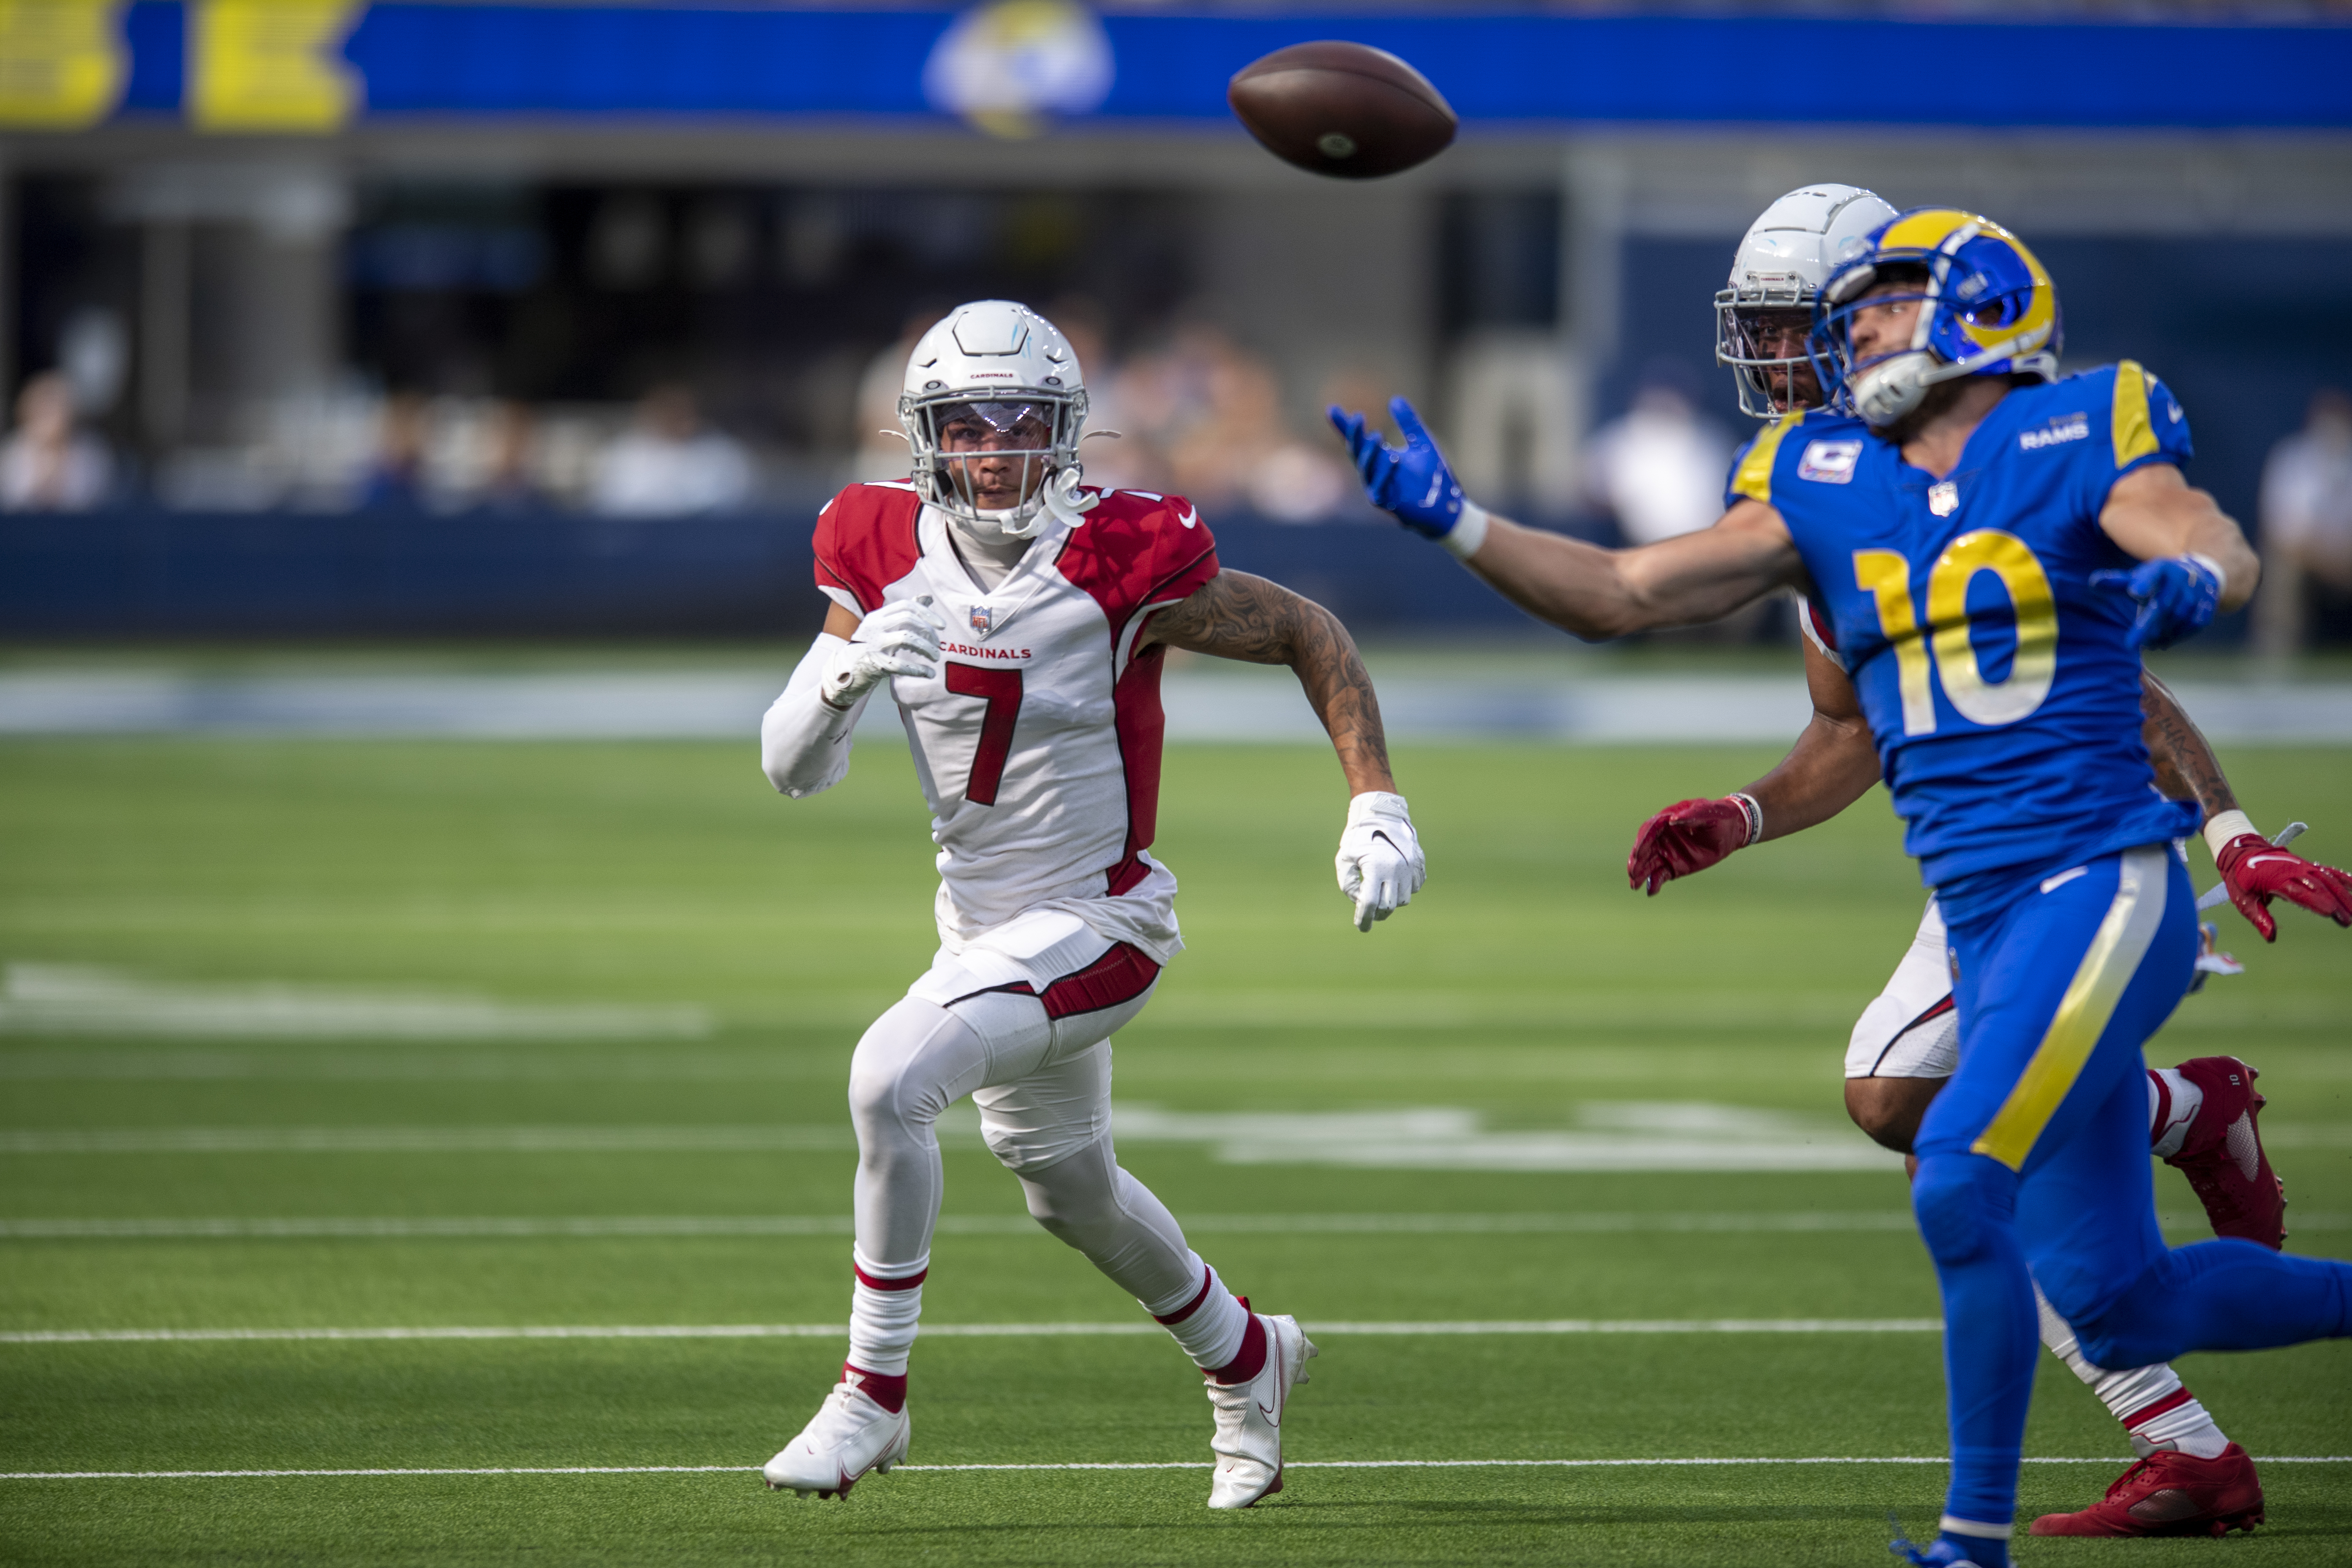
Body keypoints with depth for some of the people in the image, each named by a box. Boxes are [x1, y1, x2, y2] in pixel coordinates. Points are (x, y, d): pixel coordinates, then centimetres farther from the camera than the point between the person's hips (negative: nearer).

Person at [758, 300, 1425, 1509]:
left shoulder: (1121, 563, -20)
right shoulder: (887, 556, -7)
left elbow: (1309, 636, -6)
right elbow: (792, 772, -6)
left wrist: (1376, 807, -14)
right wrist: (846, 670, -27)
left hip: (1097, 925, -7)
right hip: (982, 925, 7)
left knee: (890, 1078, -27)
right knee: (1071, 1194, 23)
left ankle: (872, 1394, -14)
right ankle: (1244, 1356, 51)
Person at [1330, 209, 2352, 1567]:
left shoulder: (2070, 445, -4)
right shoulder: (1829, 489, 11)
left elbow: (2224, 552, -19)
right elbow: (1623, 596, 10)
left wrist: (2190, 581, -42)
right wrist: (1451, 518, 0)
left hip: (2103, 887, -7)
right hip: (1987, 928, 7)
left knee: (1961, 1188, -21)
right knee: (2116, 1306, 8)